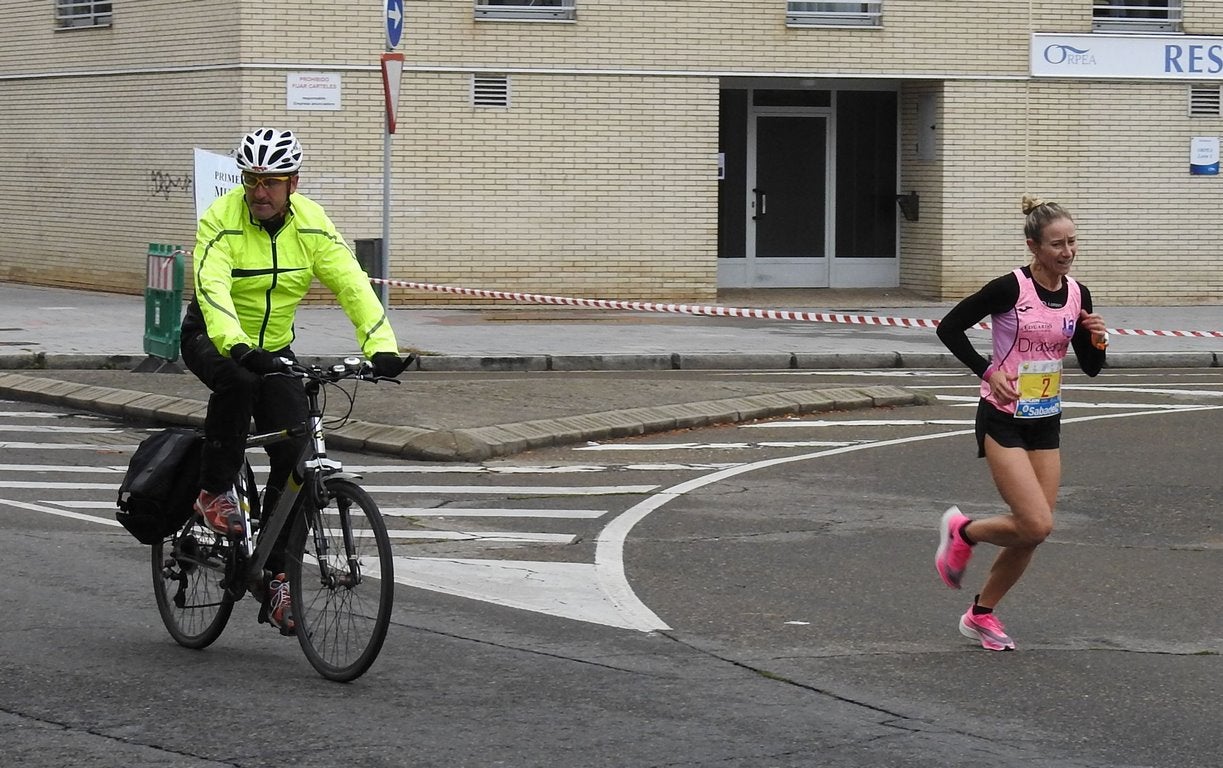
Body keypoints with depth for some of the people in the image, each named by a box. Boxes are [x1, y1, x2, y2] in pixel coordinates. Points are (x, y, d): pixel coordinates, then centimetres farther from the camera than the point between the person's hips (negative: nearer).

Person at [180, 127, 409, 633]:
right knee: (239, 380, -39)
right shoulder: (221, 220, -21)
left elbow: (352, 284, -16)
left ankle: (277, 581, -1)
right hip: (212, 342, -4)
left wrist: (382, 346, -31)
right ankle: (215, 492, -19)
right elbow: (212, 288, -35)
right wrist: (238, 348, -52)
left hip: (274, 348, 4)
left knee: (294, 458, -10)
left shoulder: (311, 224, -9)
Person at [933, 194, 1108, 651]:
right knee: (1036, 524, -18)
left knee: (1033, 533, 4)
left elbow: (1091, 368, 10)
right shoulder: (1010, 289, -16)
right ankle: (963, 531, 11)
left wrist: (1097, 342, -11)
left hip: (1046, 423, 6)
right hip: (1003, 420, -6)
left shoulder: (1077, 295, 3)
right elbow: (949, 328, -10)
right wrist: (988, 372, -17)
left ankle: (981, 615, 22)